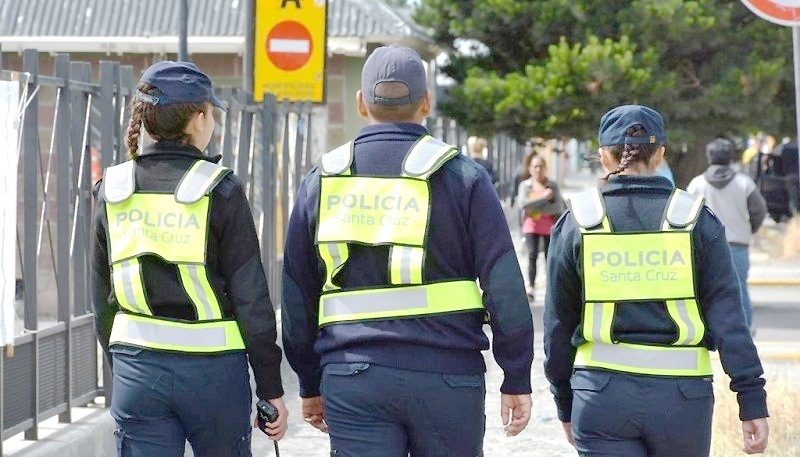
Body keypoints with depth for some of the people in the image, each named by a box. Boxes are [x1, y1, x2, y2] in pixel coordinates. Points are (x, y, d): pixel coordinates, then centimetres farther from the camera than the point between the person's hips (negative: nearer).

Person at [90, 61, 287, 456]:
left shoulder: (113, 190, 4)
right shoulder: (220, 191, -8)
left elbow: (102, 297, 11)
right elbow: (251, 299, -8)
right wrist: (271, 389, -1)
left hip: (137, 370, 3)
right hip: (211, 369, -3)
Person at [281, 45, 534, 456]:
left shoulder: (321, 180, 9)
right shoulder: (462, 176, 0)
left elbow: (297, 295, 14)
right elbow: (505, 288, -2)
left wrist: (311, 384, 22)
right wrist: (517, 379, 5)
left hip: (351, 379, 2)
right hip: (445, 376, -1)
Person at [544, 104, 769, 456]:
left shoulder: (575, 222, 3)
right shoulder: (697, 219, 1)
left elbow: (558, 322, 7)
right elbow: (728, 318, -4)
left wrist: (565, 405, 17)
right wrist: (752, 401, -3)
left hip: (602, 394, 0)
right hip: (681, 396, 0)